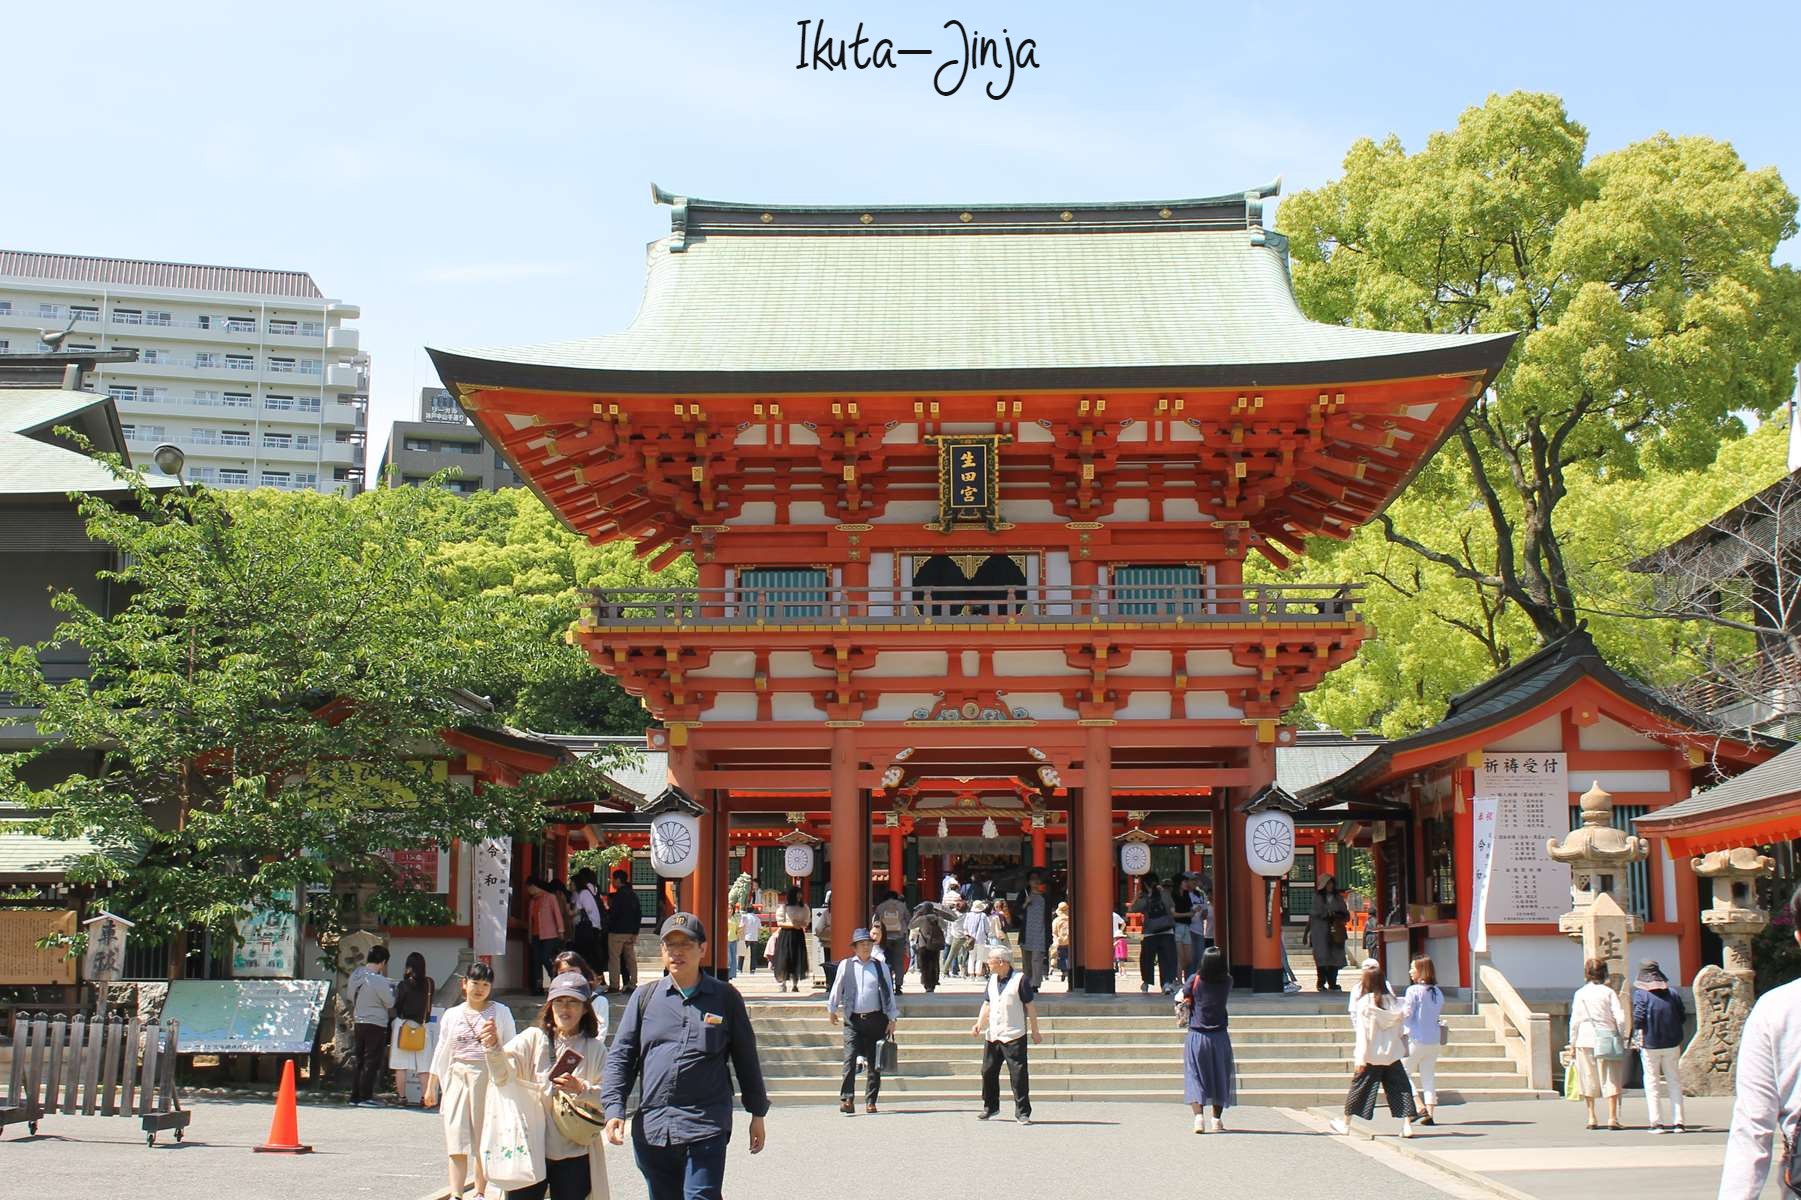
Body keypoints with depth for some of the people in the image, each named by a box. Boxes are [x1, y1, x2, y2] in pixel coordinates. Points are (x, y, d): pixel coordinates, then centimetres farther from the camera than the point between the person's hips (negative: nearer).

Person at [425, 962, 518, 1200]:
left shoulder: (501, 1012, 4)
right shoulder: (452, 1015, 11)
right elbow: (441, 1052, 16)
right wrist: (431, 1087, 17)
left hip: (489, 1079, -2)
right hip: (458, 1079, 2)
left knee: (485, 1140, 4)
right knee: (457, 1138, -7)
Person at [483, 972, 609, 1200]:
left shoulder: (595, 1049, 6)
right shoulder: (533, 1038, 4)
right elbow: (503, 1076, -9)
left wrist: (581, 1089, -20)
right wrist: (493, 1048, -28)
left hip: (574, 1155, 1)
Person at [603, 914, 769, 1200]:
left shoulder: (725, 997, 5)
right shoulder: (645, 996, 9)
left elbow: (746, 1058, 11)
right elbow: (620, 1056, 9)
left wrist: (757, 1113, 13)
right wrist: (614, 1108, -3)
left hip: (706, 1126, -3)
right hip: (651, 1129, 3)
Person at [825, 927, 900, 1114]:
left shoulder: (881, 967, 7)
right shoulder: (846, 965, 5)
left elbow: (889, 993, 8)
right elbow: (837, 988, 15)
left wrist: (892, 1019, 4)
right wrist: (832, 1009, 17)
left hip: (876, 1019, 1)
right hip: (853, 1020, -1)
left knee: (874, 1063, 3)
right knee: (850, 1060, -12)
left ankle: (870, 1101, 10)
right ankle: (847, 1099, -11)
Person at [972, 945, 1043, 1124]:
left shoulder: (1020, 979, -9)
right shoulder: (992, 979, 11)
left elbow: (1030, 1006, -6)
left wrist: (1034, 1031, -4)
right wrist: (979, 1023, 3)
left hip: (1014, 1036, -7)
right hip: (992, 1035, 7)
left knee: (1018, 1074, -6)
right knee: (988, 1071, 12)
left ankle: (1022, 1112, 2)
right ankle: (990, 1107, 30)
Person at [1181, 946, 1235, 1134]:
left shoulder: (1194, 980, -10)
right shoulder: (1227, 982, -5)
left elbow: (1184, 998, 0)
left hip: (1196, 1035, -1)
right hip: (1219, 1036, 1)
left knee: (1195, 1076, 3)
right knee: (1219, 1077, 14)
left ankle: (1199, 1117, -14)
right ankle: (1216, 1120, 12)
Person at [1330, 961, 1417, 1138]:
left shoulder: (1364, 1003, -11)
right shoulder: (1392, 1001, 1)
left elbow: (1363, 1034, -12)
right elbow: (1400, 1031, 6)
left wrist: (1360, 1058, -10)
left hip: (1372, 1056, -3)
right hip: (1392, 1054, 3)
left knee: (1359, 1087, 10)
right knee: (1400, 1088, 5)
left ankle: (1345, 1123, 22)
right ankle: (1407, 1124, -6)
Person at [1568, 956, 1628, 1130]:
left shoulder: (1579, 994, 2)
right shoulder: (1609, 992, -3)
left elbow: (1574, 1020, 2)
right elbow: (1620, 1018, -8)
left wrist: (1572, 1043, 9)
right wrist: (1621, 1037, 5)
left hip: (1585, 1039, 2)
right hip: (1607, 1039, -2)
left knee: (1588, 1079, 9)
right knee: (1610, 1079, 2)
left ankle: (1591, 1118, 10)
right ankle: (1612, 1117, -5)